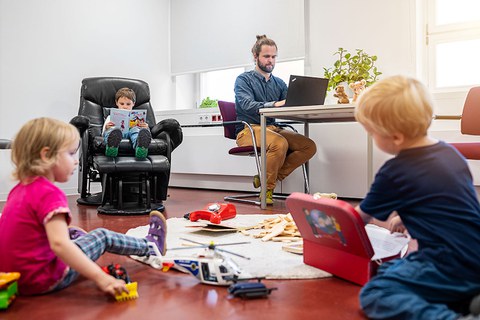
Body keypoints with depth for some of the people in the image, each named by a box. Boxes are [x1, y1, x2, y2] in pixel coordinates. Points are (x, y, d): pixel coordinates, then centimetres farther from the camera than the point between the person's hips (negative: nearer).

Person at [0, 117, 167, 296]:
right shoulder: (49, 193, -23)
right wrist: (101, 278, -37)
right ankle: (151, 247, 27)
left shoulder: (20, 188, 5)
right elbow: (59, 244, -34)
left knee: (74, 234, 26)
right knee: (103, 237, 5)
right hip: (44, 281, -8)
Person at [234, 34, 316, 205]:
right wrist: (273, 105, -34)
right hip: (249, 130, -6)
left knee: (309, 146, -14)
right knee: (280, 143, -35)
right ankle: (267, 189, -15)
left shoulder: (279, 83, 19)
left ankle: (265, 177, -8)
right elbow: (247, 105, -17)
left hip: (273, 128, 6)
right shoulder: (244, 79, 2)